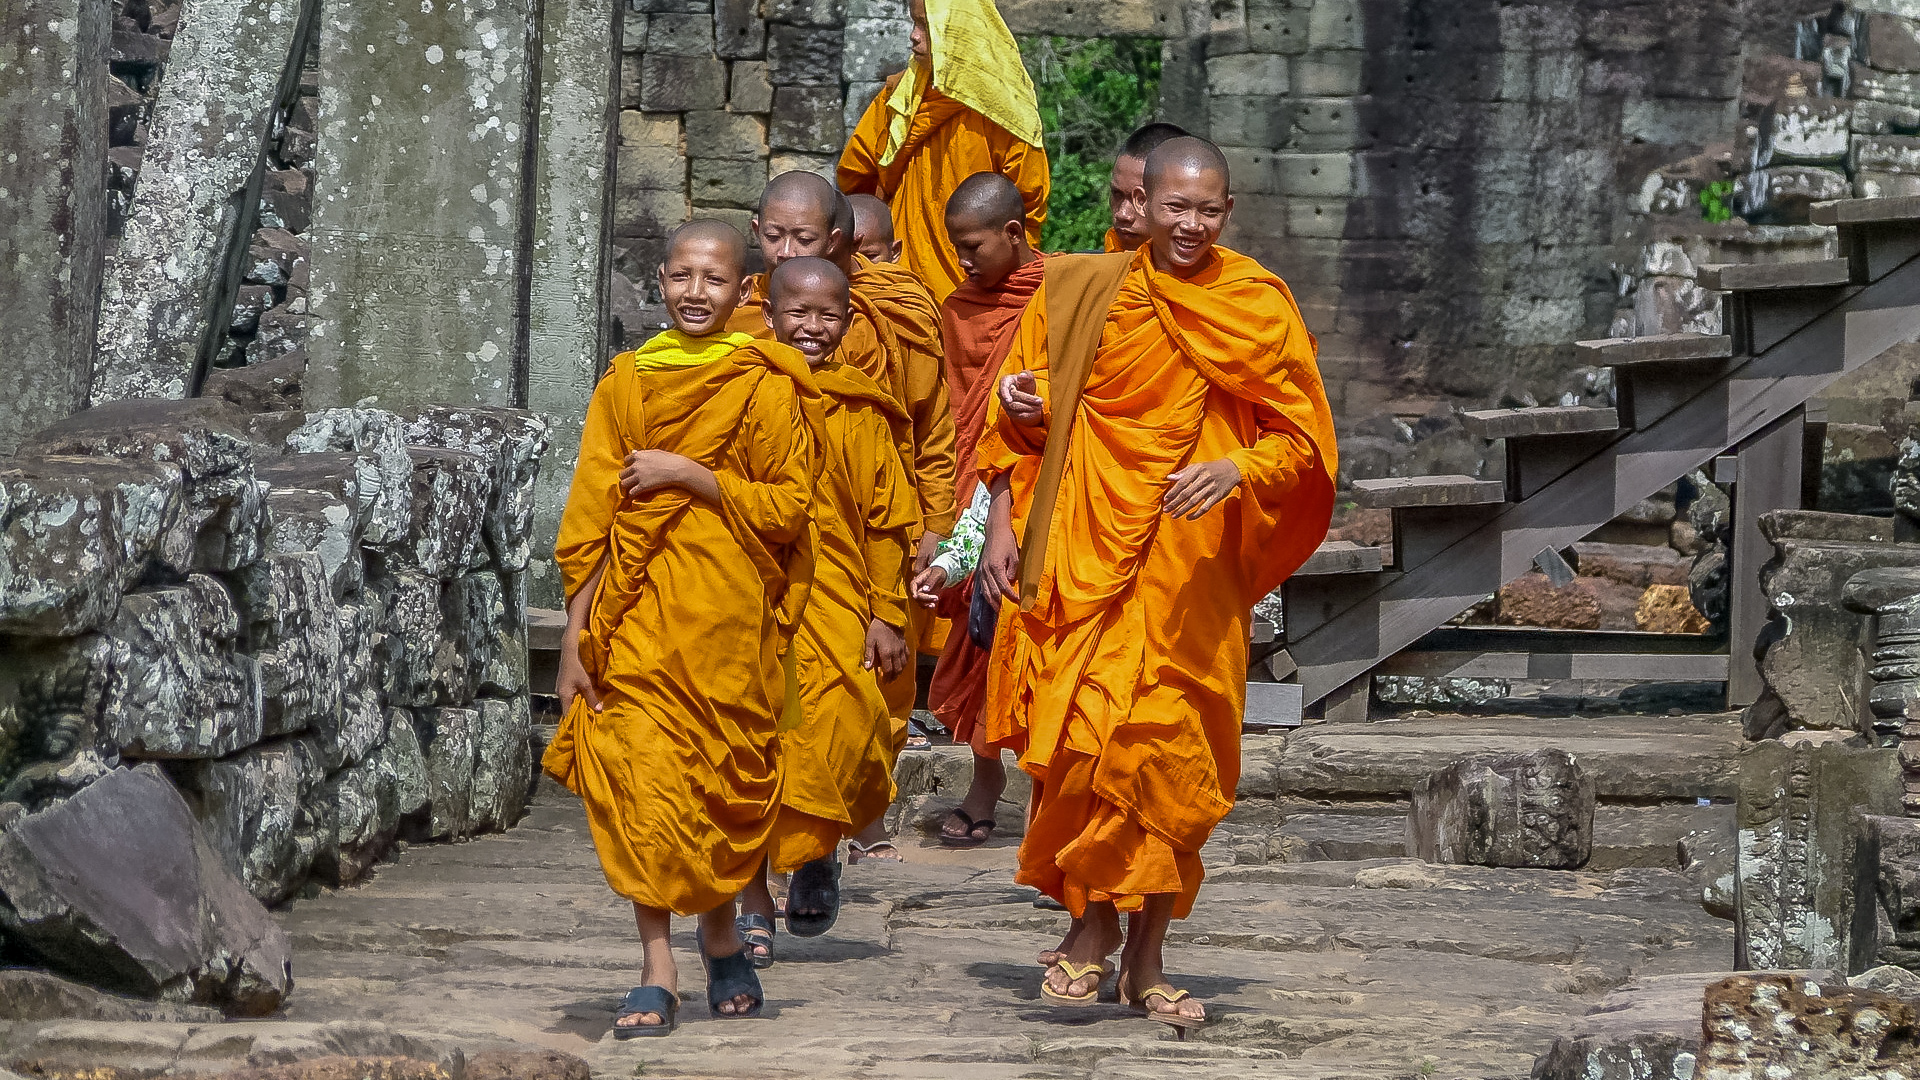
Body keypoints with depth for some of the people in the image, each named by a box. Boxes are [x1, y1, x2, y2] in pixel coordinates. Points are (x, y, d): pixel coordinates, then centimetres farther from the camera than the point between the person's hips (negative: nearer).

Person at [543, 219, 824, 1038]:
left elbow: (788, 508, -4)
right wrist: (576, 638, 2)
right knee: (643, 778, -9)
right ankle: (657, 971, -8)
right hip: (638, 616, 1)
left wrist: (688, 474, -13)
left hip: (729, 615, -1)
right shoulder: (627, 382, 7)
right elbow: (588, 518, 7)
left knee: (725, 781, 6)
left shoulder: (764, 387, 1)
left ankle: (721, 938, 30)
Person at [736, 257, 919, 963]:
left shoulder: (860, 414, 3)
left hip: (836, 607, 0)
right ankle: (754, 901, 10)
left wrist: (888, 615, 1)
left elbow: (886, 521, 5)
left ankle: (816, 855, 23)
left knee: (835, 740, -8)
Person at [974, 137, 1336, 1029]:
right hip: (1084, 558, 0)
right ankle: (1092, 926, 5)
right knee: (1086, 739, -9)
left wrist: (1235, 470, -18)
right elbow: (1018, 416, 13)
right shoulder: (1077, 292, 7)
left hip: (1192, 569, 0)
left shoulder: (1259, 308, 3)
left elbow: (1302, 437, 2)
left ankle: (1146, 956, 9)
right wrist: (1000, 519, 2)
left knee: (1175, 755, -1)